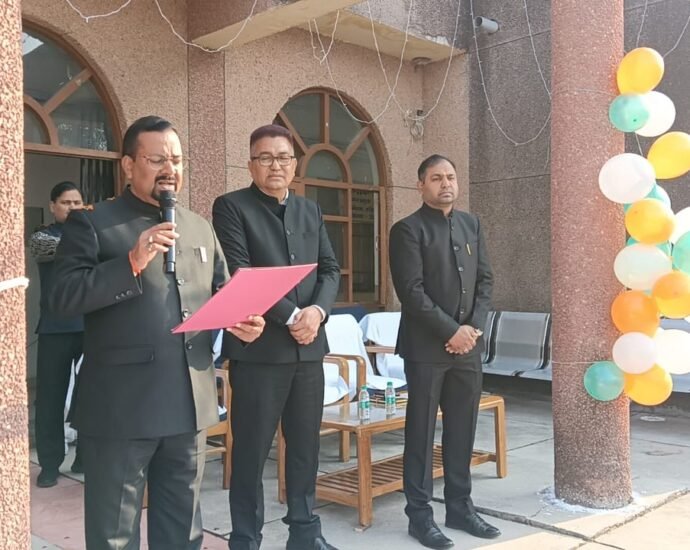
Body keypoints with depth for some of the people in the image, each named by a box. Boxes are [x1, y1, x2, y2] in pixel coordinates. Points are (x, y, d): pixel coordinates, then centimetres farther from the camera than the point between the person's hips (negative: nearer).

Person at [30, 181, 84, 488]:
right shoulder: (42, 237, 5)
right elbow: (51, 248, -18)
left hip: (92, 327, 2)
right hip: (56, 329, -2)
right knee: (50, 397, 2)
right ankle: (50, 464, 12)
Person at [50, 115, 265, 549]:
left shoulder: (200, 228, 14)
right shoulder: (92, 224, -3)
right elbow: (64, 296, -13)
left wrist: (242, 320, -4)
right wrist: (131, 262, -23)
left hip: (190, 402, 5)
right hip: (121, 405, -5)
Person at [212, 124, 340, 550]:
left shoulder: (311, 211, 15)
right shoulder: (231, 206, -2)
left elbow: (330, 270, 11)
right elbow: (239, 274, -11)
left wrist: (317, 311, -9)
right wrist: (290, 316, -15)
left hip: (309, 347, 5)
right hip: (258, 347, -5)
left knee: (306, 446, 13)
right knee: (251, 450, 3)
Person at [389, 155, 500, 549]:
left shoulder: (472, 224, 13)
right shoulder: (408, 229, -5)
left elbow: (485, 279, 11)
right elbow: (412, 291, -13)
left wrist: (474, 327, -3)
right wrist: (451, 330, -15)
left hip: (468, 344, 6)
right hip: (426, 346, -5)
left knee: (463, 430, 11)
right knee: (421, 431, 2)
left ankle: (460, 507, 24)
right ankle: (420, 514, 12)